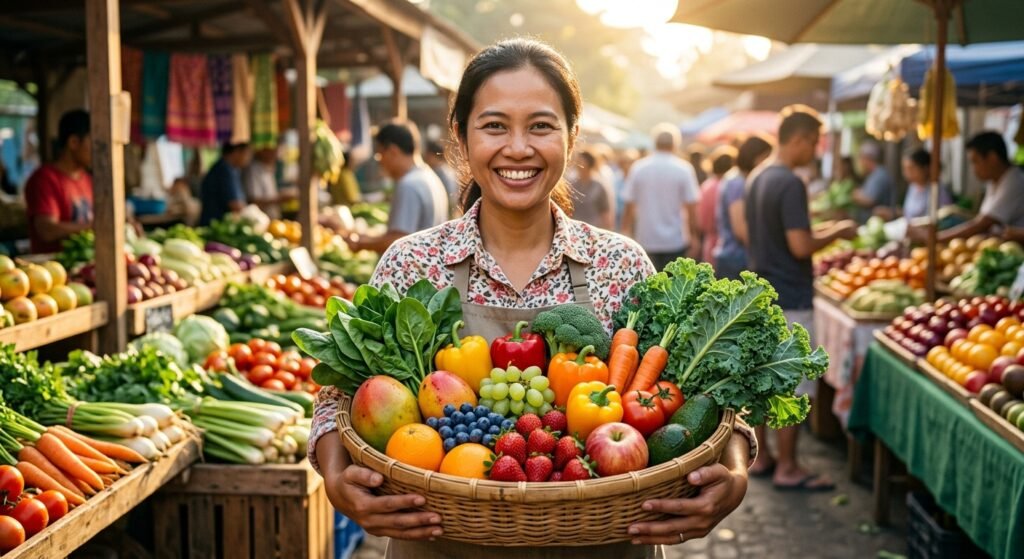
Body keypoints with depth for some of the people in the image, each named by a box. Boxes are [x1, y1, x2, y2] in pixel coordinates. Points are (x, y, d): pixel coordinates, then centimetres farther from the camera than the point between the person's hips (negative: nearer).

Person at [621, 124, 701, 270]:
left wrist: (626, 233, 10)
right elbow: (691, 207, -6)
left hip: (646, 241, 2)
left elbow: (629, 206, 0)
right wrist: (694, 237, 3)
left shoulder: (638, 168, 0)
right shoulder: (684, 169, -5)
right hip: (676, 241, -1)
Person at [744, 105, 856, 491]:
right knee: (794, 387, -1)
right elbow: (801, 246, -23)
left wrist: (823, 232, 17)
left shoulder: (758, 180, 10)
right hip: (790, 299, -9)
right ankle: (787, 469, 7)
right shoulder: (790, 184, -18)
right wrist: (837, 232, -6)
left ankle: (761, 456, 23)